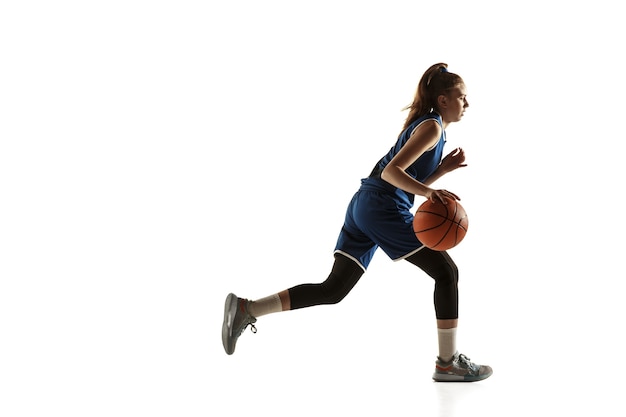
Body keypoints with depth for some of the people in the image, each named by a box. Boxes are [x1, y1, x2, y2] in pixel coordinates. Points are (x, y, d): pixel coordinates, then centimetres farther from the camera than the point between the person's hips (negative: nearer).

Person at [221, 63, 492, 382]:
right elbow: (391, 171, -18)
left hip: (364, 206, 9)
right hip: (384, 208, -9)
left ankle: (246, 309, 3)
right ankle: (448, 362, 1)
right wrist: (428, 191, -29)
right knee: (446, 272, -3)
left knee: (334, 289, 7)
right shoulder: (431, 127, -7)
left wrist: (443, 168, 13)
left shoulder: (429, 127, 24)